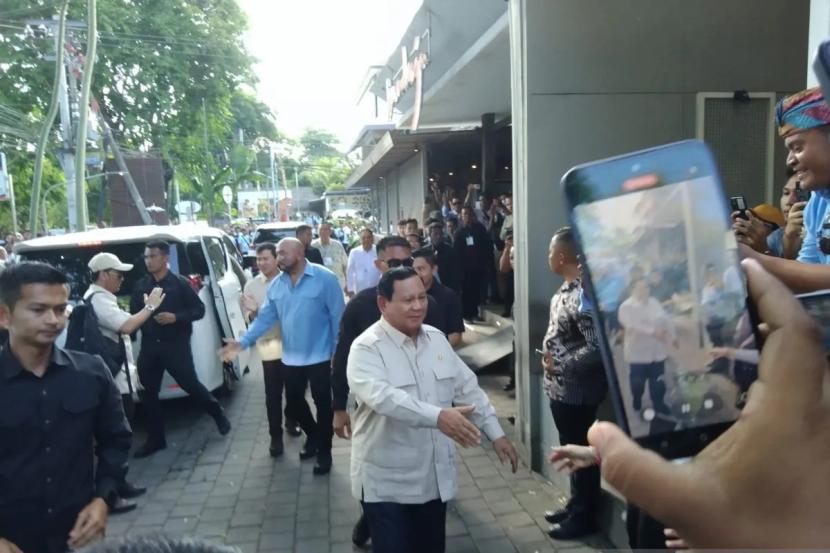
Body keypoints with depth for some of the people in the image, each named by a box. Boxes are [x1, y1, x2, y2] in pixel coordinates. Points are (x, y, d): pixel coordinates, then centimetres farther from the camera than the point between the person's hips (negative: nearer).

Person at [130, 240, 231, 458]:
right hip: (149, 346, 5)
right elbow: (133, 315, 11)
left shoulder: (179, 283, -6)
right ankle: (155, 439, 21)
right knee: (147, 393, 7)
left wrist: (176, 317, -19)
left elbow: (199, 309, -5)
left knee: (191, 384, 1)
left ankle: (218, 414, 27)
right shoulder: (141, 286, 6)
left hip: (176, 345, -4)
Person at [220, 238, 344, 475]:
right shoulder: (276, 284, 4)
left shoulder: (325, 278, -14)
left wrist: (338, 352, -14)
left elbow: (337, 316, -13)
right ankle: (313, 436, 43)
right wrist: (243, 342, -10)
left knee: (322, 403, 7)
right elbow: (265, 318, 2)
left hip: (319, 356, -6)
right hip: (291, 357, 6)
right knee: (294, 402, 17)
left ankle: (324, 451, 25)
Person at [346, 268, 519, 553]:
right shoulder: (366, 348, -16)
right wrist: (438, 416, -43)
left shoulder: (437, 339, 4)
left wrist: (496, 433, 6)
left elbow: (467, 388, 10)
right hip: (388, 482, -6)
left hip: (435, 475, 6)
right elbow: (382, 396, -33)